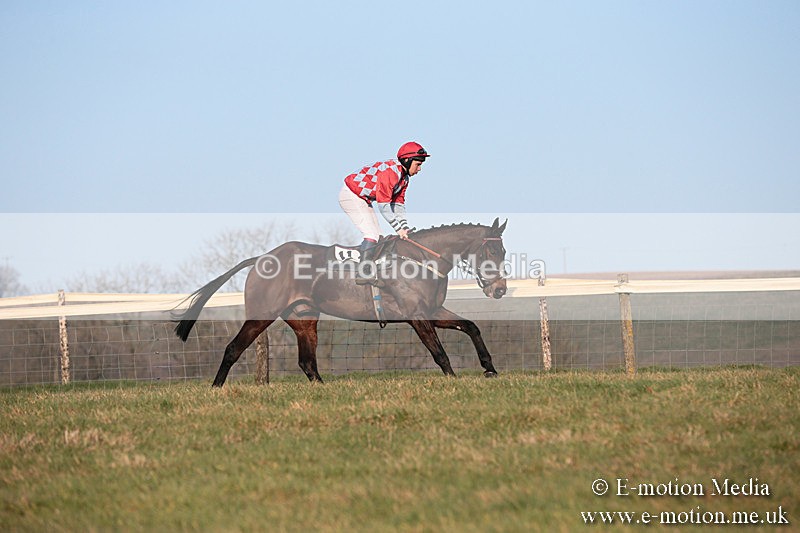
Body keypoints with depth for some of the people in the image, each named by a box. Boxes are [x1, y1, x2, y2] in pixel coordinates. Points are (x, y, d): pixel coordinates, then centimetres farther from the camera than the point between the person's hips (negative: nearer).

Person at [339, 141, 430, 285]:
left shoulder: (404, 176, 4)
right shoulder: (390, 171, -28)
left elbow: (399, 204, 6)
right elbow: (383, 205, -29)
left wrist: (405, 229, -4)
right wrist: (398, 228, -26)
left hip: (364, 200, 10)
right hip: (351, 195, -10)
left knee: (377, 235, 6)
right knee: (371, 234, -17)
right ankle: (364, 273, -19)